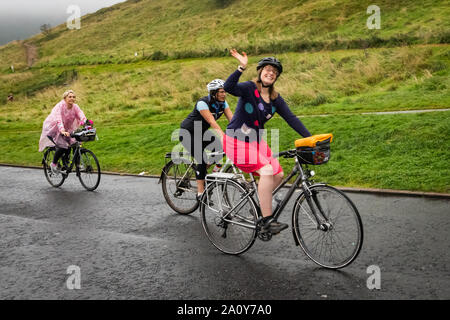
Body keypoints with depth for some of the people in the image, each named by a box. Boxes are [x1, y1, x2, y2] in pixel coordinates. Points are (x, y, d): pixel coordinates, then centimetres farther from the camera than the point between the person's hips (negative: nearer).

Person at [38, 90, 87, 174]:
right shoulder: (60, 106, -24)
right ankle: (54, 164, 1)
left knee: (72, 143, -12)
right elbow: (58, 120, -38)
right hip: (52, 129, -6)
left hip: (65, 129, 6)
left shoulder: (75, 107, -9)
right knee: (62, 146, -23)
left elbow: (82, 117, -23)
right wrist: (62, 131, -55)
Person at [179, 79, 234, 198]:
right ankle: (200, 192, -16)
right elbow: (212, 122, -39)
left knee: (220, 149, -13)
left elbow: (232, 119, -17)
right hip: (187, 132, -7)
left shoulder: (223, 103, -7)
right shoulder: (203, 103, -27)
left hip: (201, 132, 7)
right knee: (202, 159, -21)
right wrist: (223, 136, -51)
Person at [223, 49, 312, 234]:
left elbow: (291, 118, -1)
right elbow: (228, 88, -31)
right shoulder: (249, 88, -13)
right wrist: (242, 68, -43)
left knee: (278, 174, -4)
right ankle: (267, 219, -19)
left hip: (256, 142, 7)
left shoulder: (275, 99, 4)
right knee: (267, 171, -24)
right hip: (237, 141, -7)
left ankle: (261, 203, 20)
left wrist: (309, 138, -9)